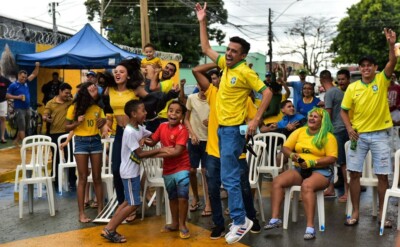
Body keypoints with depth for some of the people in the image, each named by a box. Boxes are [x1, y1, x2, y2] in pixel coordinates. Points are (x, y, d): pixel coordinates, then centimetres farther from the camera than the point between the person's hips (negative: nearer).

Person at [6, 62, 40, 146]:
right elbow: (7, 96, -6)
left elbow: (34, 75, 15)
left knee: (25, 127, 13)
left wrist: (37, 67, 1)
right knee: (22, 127, -7)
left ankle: (16, 141, 28)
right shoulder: (13, 85, -5)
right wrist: (17, 97, -18)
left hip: (27, 108, 6)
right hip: (19, 109, -6)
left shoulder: (26, 83, 8)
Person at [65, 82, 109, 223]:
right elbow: (67, 127, 1)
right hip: (81, 142, -2)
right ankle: (81, 213, 6)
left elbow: (102, 124, 7)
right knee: (83, 179, 0)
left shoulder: (98, 108, 4)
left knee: (97, 177, 7)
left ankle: (100, 209, 16)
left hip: (96, 141, 3)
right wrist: (77, 123, -16)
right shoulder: (74, 108, -3)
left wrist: (105, 130, -14)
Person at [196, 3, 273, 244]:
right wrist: (202, 22, 16)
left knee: (229, 178, -8)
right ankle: (241, 218, 23)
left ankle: (241, 222, 2)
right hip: (222, 127, 9)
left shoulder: (246, 72, -14)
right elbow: (207, 49, 20)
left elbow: (268, 93, -16)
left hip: (234, 129, -9)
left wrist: (256, 120, -20)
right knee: (232, 176, 13)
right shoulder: (226, 64, 8)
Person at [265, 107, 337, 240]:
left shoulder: (328, 137, -1)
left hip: (320, 171, -5)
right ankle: (275, 219, -19)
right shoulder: (299, 131, 12)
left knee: (307, 186, -38)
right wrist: (291, 155, -12)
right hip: (299, 169, 5)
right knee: (277, 181, -20)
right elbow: (285, 148, 11)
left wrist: (312, 162, -20)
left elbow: (332, 158, -9)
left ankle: (310, 227, -35)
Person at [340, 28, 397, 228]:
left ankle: (382, 212, 19)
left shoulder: (382, 80, -3)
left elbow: (392, 63, -20)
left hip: (380, 134, -1)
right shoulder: (352, 87, 1)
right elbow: (344, 110, 6)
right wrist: (349, 127, -9)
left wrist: (391, 45, -36)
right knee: (354, 173, 2)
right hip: (359, 135, 1)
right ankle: (355, 212, 14)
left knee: (383, 175, 4)